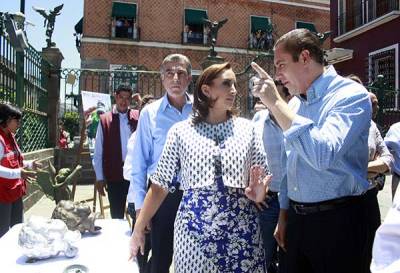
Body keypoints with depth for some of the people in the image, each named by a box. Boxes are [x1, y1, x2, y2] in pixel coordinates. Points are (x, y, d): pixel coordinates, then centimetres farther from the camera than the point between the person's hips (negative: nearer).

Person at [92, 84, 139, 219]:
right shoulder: (104, 120, 1)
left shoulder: (137, 117, 4)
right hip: (114, 175, 0)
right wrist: (99, 177, 1)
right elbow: (98, 151, 3)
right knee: (116, 215, 12)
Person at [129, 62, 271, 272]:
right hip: (194, 231, -1)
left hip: (241, 230, 2)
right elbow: (160, 185, 1)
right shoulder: (181, 131, -2)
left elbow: (262, 177, 7)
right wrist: (138, 230, 0)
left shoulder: (246, 128, 3)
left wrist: (258, 193, -15)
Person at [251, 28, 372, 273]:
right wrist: (284, 216, 17)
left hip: (337, 219, -6)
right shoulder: (293, 104, 7)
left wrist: (276, 103, -26)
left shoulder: (351, 95, -14)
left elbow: (322, 156, -31)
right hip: (296, 218, 7)